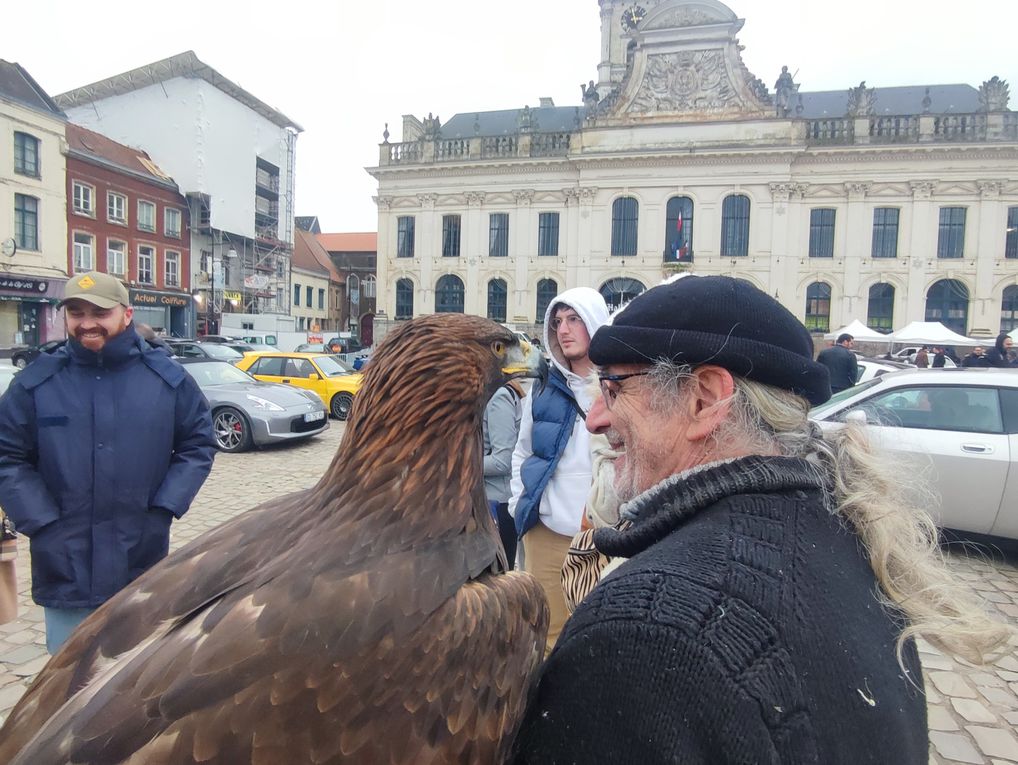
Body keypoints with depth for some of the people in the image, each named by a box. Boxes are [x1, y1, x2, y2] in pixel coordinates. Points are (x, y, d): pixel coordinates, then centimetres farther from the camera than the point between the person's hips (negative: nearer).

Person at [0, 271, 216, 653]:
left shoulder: (167, 377, -1)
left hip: (143, 566, 0)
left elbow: (197, 445, 3)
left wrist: (163, 509, -6)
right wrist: (42, 523, -9)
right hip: (64, 570, 0)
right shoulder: (36, 382, -2)